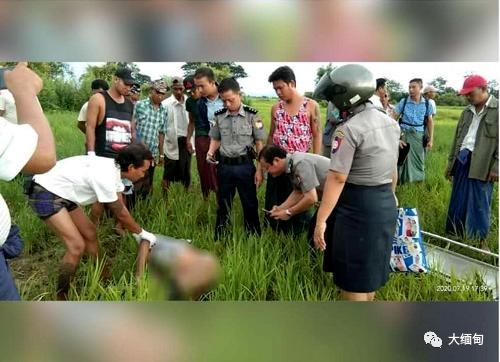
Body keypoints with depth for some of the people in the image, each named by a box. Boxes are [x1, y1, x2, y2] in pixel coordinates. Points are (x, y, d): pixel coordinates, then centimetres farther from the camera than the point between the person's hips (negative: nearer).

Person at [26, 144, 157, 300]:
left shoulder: (115, 168, -2)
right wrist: (141, 233, -2)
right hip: (44, 193, -10)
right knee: (77, 246, -15)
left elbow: (121, 209, 9)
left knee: (90, 234, 15)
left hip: (62, 192, 10)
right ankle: (62, 298, 2)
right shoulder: (105, 177, -30)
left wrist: (134, 232, 14)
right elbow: (121, 214, -17)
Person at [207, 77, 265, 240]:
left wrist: (259, 169, -7)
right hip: (224, 166, 3)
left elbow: (260, 143, -4)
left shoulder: (252, 115, -7)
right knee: (223, 204, 15)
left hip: (245, 165, -3)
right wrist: (210, 152, -6)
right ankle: (219, 239, 31)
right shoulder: (219, 116, 3)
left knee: (250, 204, 8)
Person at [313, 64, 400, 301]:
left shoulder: (349, 129, -19)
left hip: (358, 207, -8)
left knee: (353, 279, 6)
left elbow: (337, 178, -22)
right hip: (385, 204, 9)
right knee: (370, 271, 24)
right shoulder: (390, 123, 7)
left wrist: (321, 220, -20)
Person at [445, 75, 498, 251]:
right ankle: (455, 235, 21)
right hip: (462, 161, 6)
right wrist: (451, 162, 16)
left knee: (480, 203, 2)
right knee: (458, 201, 10)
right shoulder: (467, 112, 13)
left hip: (482, 165, -5)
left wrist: (496, 167, -13)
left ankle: (482, 239, 17)